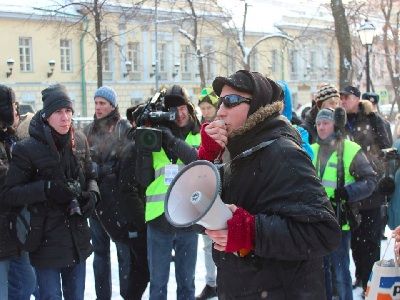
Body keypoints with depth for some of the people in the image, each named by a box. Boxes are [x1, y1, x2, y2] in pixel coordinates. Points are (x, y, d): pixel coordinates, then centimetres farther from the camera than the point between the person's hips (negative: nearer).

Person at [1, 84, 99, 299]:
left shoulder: (79, 141, 3)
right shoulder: (27, 149, -13)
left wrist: (92, 194, -5)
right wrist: (47, 189, -25)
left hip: (77, 239, 5)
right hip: (46, 242, -5)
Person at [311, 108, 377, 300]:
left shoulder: (350, 150, -7)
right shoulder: (312, 150, 10)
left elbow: (370, 180, -5)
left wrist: (347, 193, -17)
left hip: (340, 220, -5)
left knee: (340, 270, -2)